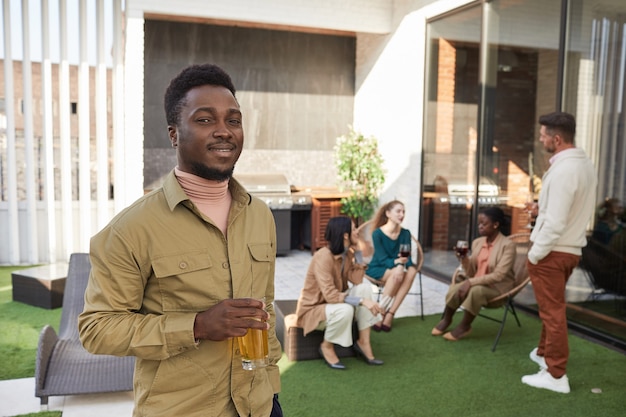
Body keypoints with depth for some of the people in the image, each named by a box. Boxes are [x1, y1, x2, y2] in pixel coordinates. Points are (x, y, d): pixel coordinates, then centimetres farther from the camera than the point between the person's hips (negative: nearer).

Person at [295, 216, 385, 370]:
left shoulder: (346, 253, -1)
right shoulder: (323, 257, -28)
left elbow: (357, 281, -13)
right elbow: (331, 295, -35)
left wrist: (356, 252, -11)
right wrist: (362, 301, -36)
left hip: (333, 303, 8)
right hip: (313, 309, -8)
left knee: (365, 287, -13)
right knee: (345, 309, -37)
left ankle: (363, 342, -8)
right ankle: (326, 346, -8)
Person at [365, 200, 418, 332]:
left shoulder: (405, 233, -3)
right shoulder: (377, 233, -15)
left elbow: (407, 257, -11)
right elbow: (382, 259, -20)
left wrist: (402, 265, -35)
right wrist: (397, 262, -41)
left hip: (395, 269, 4)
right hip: (376, 270, -4)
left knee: (412, 270, -30)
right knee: (396, 272, -36)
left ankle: (389, 315, -28)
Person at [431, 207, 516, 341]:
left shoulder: (508, 245, -14)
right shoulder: (477, 242, 4)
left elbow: (498, 275, -22)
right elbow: (472, 273, 4)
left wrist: (471, 282, -28)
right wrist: (464, 258, -14)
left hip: (498, 287, -5)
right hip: (477, 284, 5)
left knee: (476, 290, -35)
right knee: (455, 288, -25)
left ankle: (464, 326, -12)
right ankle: (446, 319, 1)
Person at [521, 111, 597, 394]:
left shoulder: (562, 170, -23)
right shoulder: (586, 165, 6)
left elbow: (555, 223, -25)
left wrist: (534, 254, -16)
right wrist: (543, 209, 9)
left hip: (552, 251, -9)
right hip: (571, 249, 9)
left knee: (552, 311, 1)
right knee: (551, 307, 23)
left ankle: (556, 375, 10)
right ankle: (544, 353, 40)